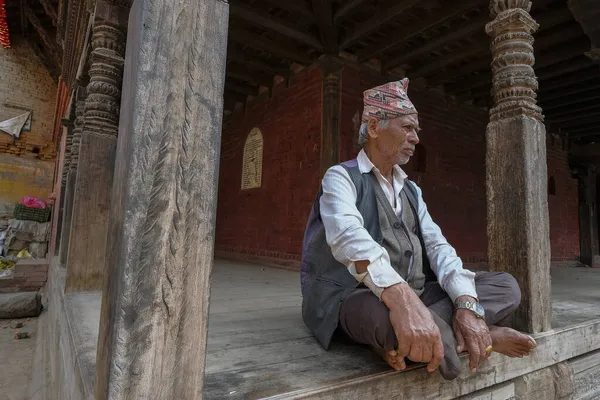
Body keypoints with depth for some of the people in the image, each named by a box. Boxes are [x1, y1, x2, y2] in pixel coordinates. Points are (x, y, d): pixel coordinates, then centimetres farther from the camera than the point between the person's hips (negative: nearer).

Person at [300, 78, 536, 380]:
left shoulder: (411, 190, 16)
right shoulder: (340, 178, -5)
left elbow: (437, 246, 3)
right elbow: (348, 236, -27)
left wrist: (466, 303, -16)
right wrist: (399, 296, -44)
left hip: (415, 296, 8)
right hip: (357, 296, -7)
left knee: (505, 286, -5)